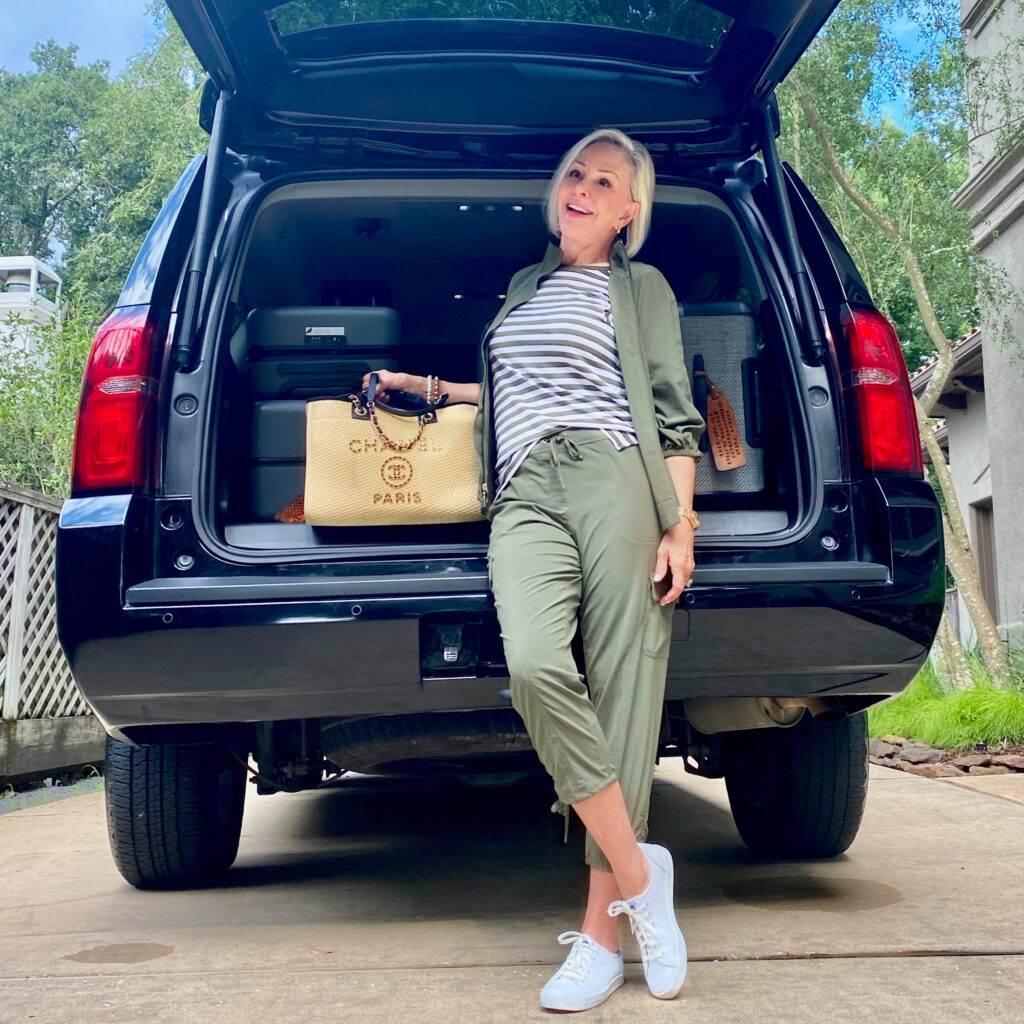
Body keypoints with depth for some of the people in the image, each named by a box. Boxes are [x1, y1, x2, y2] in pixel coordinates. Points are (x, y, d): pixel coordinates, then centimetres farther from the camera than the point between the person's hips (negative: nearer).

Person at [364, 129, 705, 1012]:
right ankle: (638, 872, -13)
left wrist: (680, 524, -5)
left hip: (617, 483, -3)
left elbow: (675, 414, 7)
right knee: (536, 671, -25)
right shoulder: (526, 285, 31)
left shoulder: (642, 287, 16)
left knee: (621, 692, -11)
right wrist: (429, 389, 39)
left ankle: (600, 934, -6)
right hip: (527, 496, 3)